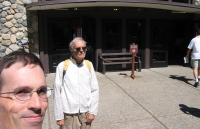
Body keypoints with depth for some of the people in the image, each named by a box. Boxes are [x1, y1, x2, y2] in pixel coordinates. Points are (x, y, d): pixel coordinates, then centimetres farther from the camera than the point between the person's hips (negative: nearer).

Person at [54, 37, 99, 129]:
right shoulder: (62, 66, -11)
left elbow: (95, 90, 4)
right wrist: (59, 116, -4)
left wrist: (93, 112, 0)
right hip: (69, 114, -3)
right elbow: (57, 93, -7)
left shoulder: (89, 65, 0)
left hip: (86, 113, 3)